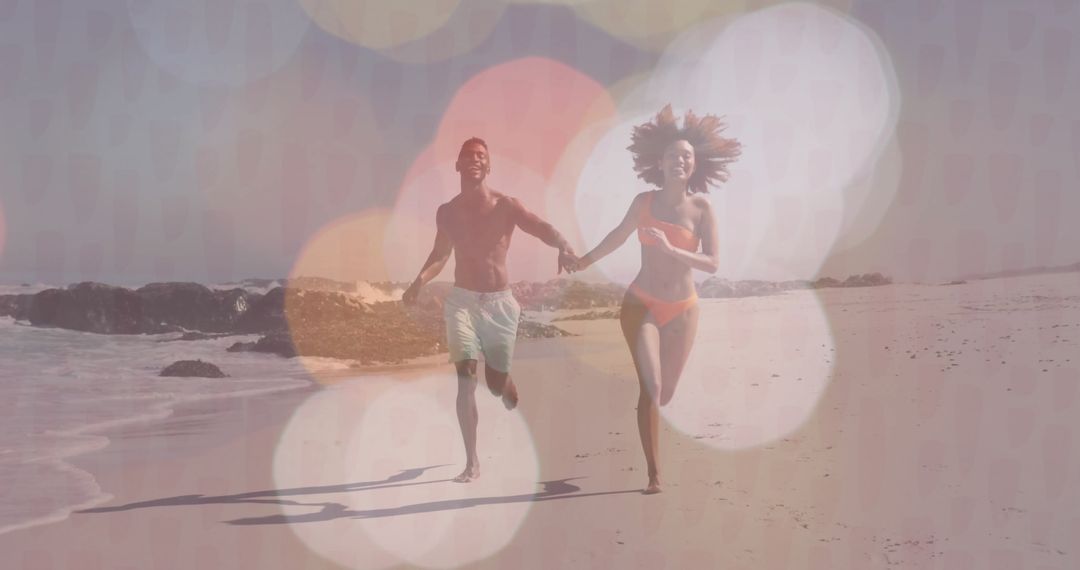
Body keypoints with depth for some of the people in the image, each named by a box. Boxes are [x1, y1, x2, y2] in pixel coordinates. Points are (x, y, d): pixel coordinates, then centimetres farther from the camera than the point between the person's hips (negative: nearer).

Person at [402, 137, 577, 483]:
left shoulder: (505, 206, -6)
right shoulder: (446, 212, 3)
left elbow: (540, 228, -22)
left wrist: (563, 246, -44)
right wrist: (420, 281, -2)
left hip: (500, 302, -1)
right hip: (462, 301, 1)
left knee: (496, 384, 7)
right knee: (466, 378, -15)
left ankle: (507, 384, 49)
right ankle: (472, 462, -9)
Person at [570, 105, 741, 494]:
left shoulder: (702, 208, -7)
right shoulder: (645, 201, -5)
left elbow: (712, 263, -12)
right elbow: (618, 236, 9)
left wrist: (671, 249, -25)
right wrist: (582, 262, 18)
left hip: (682, 311, 1)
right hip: (641, 305, -1)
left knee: (666, 393, 9)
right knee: (651, 385, -15)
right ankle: (654, 474, -9)